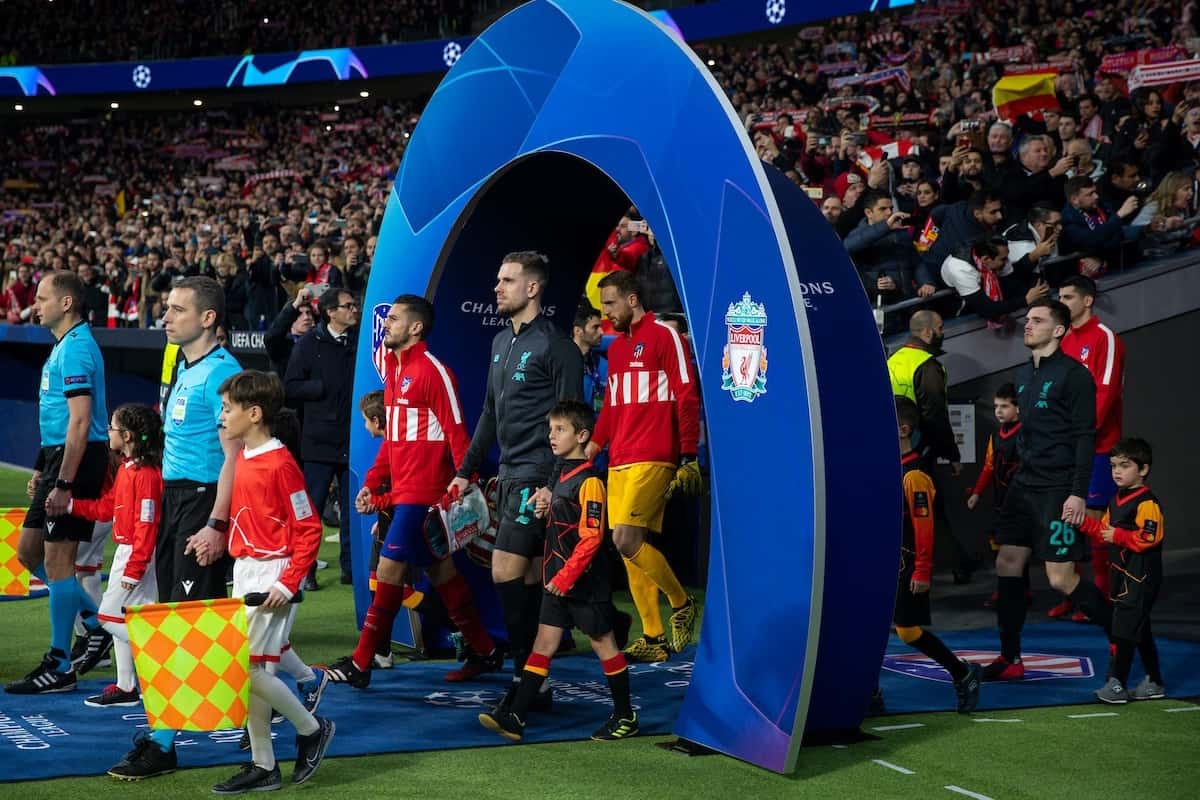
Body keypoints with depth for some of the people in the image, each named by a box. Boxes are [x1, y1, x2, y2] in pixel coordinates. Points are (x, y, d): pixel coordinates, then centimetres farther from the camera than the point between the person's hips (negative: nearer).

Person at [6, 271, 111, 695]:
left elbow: (80, 423, -22)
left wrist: (63, 484, -24)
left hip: (77, 460, -10)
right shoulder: (62, 345, 16)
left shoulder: (76, 349, -16)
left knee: (56, 559, -6)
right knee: (28, 552, 14)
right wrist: (44, 469, 24)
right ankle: (98, 622, 24)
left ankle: (60, 666, 2)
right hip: (57, 457, 10)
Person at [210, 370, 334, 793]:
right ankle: (263, 766, 16)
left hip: (271, 577, -9)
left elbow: (309, 529, -15)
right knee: (247, 670, 8)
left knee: (251, 667, -10)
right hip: (244, 572, 9)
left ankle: (312, 729, 11)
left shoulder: (280, 464, -15)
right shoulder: (243, 458, 10)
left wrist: (288, 583, -19)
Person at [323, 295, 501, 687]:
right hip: (402, 489, 9)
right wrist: (371, 484, 15)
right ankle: (484, 651, 22)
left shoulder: (433, 371, -12)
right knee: (440, 570, 13)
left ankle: (361, 663, -2)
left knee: (389, 569, -8)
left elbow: (457, 433, -16)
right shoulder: (394, 369, 15)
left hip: (422, 491, -9)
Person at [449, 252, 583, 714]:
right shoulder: (501, 342, 17)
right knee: (530, 578, 9)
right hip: (510, 473, 8)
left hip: (536, 476, -8)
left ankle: (527, 674, -5)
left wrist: (555, 483, -19)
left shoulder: (555, 346, -9)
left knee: (506, 571, -13)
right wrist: (466, 470, 21)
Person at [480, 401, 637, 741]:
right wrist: (548, 506, 9)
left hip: (585, 582, -9)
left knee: (602, 642, 3)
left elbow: (591, 537, -21)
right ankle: (515, 718, 2)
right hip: (558, 580, 9)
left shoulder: (589, 481, -16)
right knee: (544, 642, 5)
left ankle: (625, 717, 15)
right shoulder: (562, 475, 12)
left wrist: (565, 578, -22)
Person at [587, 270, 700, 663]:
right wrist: (590, 449, 16)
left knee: (626, 538, -18)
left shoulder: (664, 335, -4)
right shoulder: (616, 347, 19)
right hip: (619, 462, 8)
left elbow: (687, 397, -9)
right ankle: (654, 637, 9)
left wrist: (689, 458, -13)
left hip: (652, 459, -8)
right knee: (631, 548, 4)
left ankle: (681, 603, 2)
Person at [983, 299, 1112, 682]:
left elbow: (1085, 437, -13)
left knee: (1062, 579, -8)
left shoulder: (1073, 374, -9)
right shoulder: (1024, 374, 14)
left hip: (1058, 489, -8)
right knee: (1006, 566, 4)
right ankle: (1010, 660, 11)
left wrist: (1078, 493, -19)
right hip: (1024, 484, 8)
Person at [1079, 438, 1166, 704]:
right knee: (1140, 630, 16)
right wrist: (1085, 522, 0)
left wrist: (1118, 536, -22)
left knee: (1124, 629, -11)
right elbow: (1104, 534, 15)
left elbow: (1150, 537, -25)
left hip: (1142, 575, -10)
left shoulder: (1147, 503, -16)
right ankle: (1154, 682, 27)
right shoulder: (1116, 501, 14)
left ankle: (1116, 684, -9)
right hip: (1123, 573, 10)